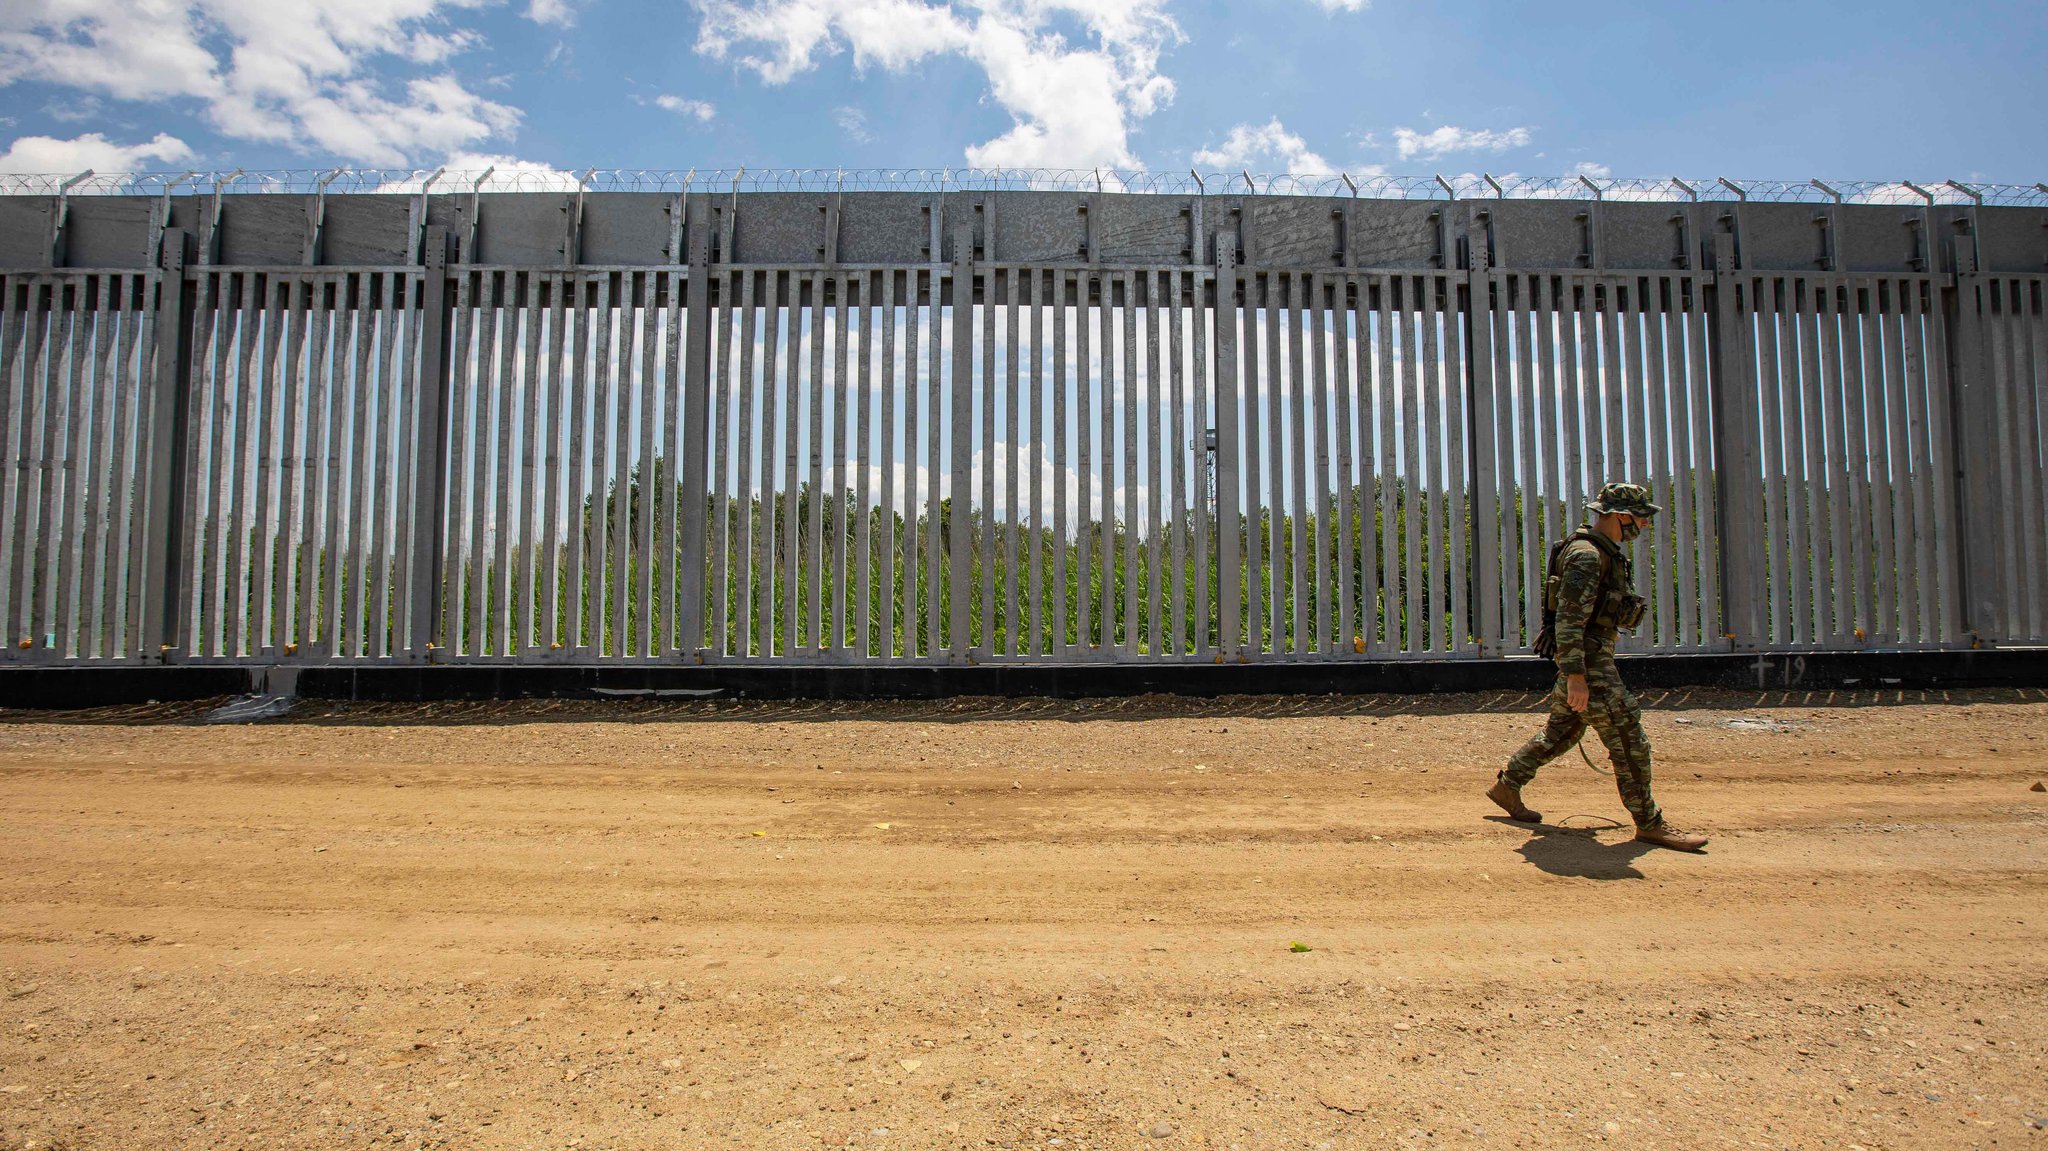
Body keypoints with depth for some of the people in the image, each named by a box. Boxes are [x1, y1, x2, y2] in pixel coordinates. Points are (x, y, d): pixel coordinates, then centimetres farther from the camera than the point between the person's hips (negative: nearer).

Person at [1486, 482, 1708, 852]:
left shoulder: (1605, 553, 15)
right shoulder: (1586, 555, -18)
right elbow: (1569, 618, -24)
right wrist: (1575, 676, -26)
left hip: (1595, 656, 11)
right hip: (1586, 661, -11)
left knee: (1560, 732, 16)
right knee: (1629, 741, -3)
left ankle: (1506, 787, 25)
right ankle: (1649, 824, 8)